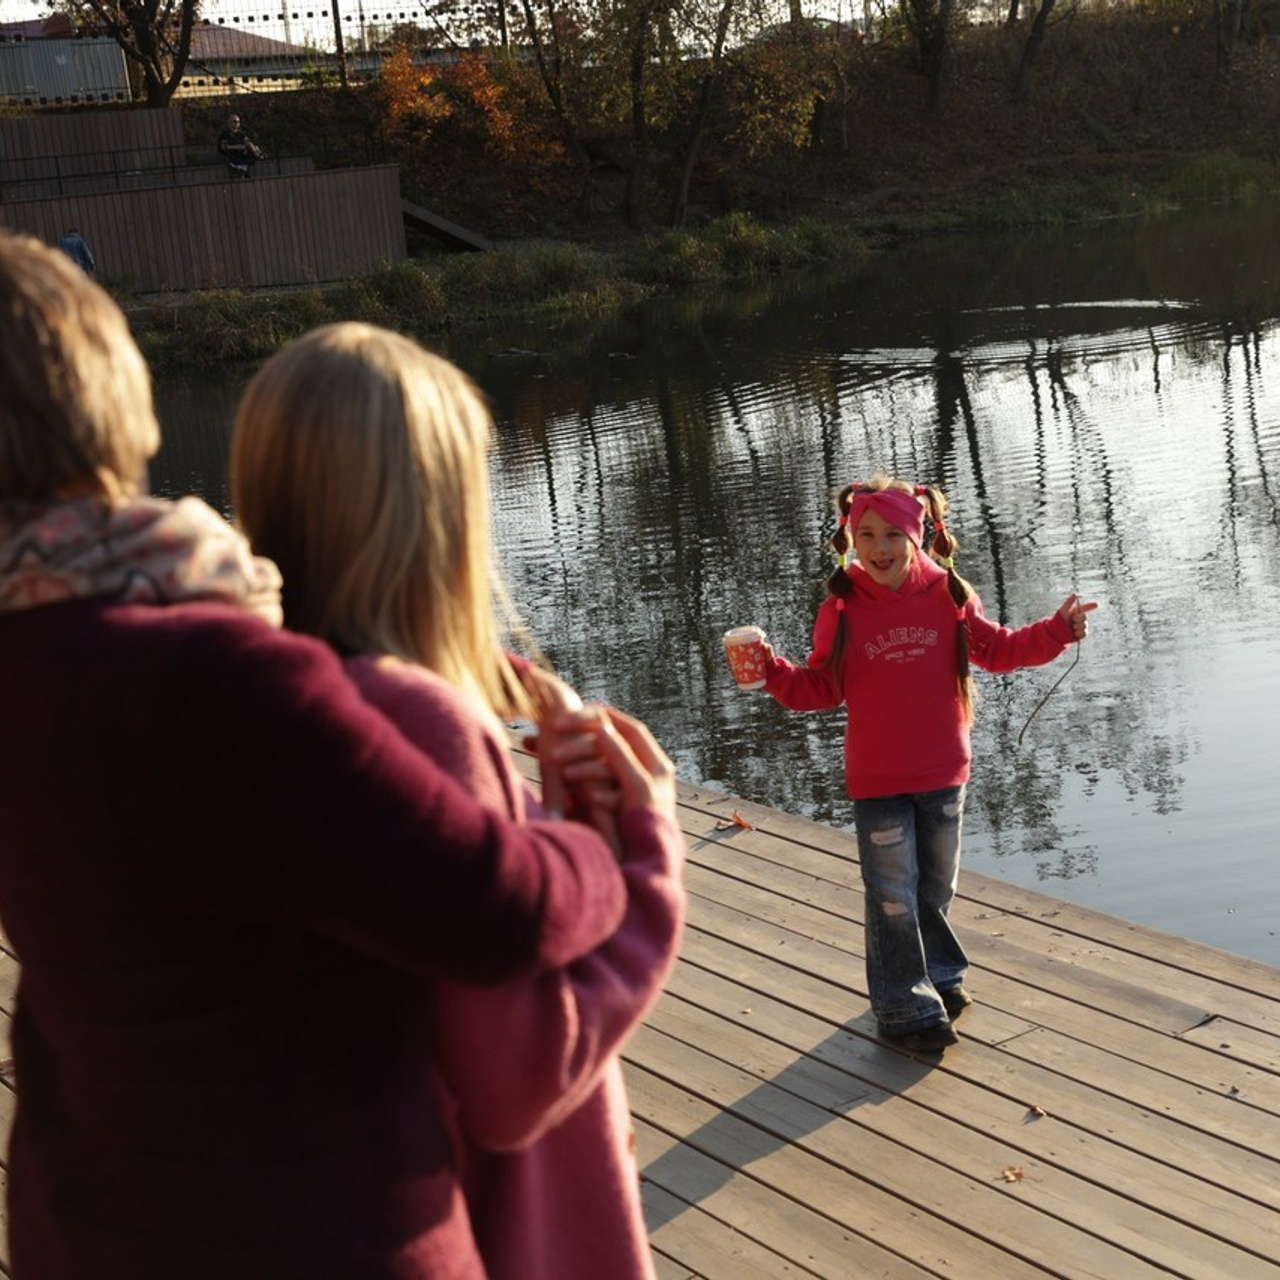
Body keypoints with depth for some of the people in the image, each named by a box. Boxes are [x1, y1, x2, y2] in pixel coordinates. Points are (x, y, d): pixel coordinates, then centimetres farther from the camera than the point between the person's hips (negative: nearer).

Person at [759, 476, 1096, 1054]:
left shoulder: (949, 595, -4)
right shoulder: (842, 608, -8)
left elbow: (996, 649, 6)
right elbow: (820, 688, -2)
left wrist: (1056, 631, -5)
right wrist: (772, 670, -17)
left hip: (942, 773, 3)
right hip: (876, 782, -2)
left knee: (936, 888, 19)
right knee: (893, 898, 2)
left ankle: (939, 976, 41)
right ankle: (907, 1008, 16)